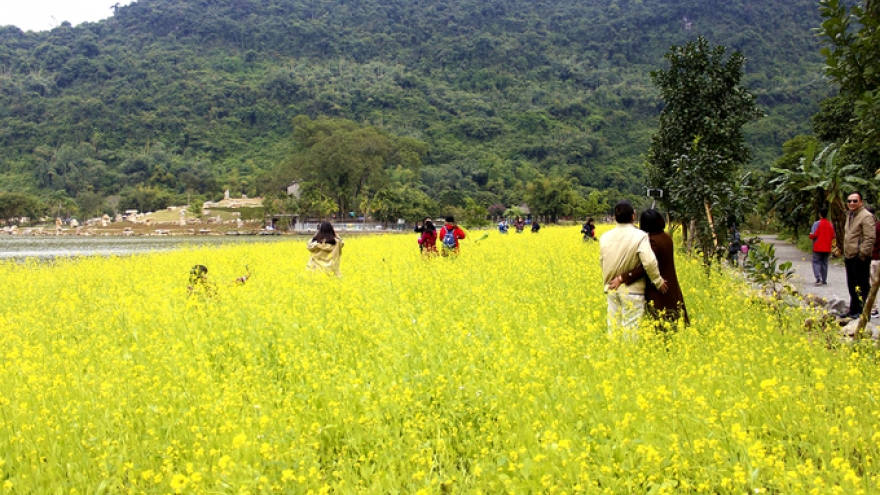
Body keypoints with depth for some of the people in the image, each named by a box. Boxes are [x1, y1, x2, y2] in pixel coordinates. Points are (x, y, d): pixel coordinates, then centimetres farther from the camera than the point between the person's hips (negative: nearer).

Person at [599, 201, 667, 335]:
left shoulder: (605, 237, 2)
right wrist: (659, 281, -9)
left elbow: (602, 262, 9)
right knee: (631, 328, 0)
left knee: (613, 326, 11)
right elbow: (649, 262, -23)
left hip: (611, 288, 5)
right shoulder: (639, 236, -14)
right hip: (632, 289, -5)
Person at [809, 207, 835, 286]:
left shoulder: (817, 223, -12)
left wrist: (810, 235, 6)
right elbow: (833, 236, 7)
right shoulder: (830, 225, 3)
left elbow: (813, 235, -16)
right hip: (827, 248, 5)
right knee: (824, 263, 12)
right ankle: (824, 280, 13)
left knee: (816, 262, -2)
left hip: (818, 247, -5)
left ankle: (818, 279, -17)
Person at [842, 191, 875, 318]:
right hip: (849, 257, 10)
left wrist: (863, 254, -20)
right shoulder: (850, 215, 19)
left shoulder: (866, 216, -11)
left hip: (859, 257, -10)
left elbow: (870, 238, -18)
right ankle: (854, 311, 26)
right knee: (852, 286, 17)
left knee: (862, 286, -5)